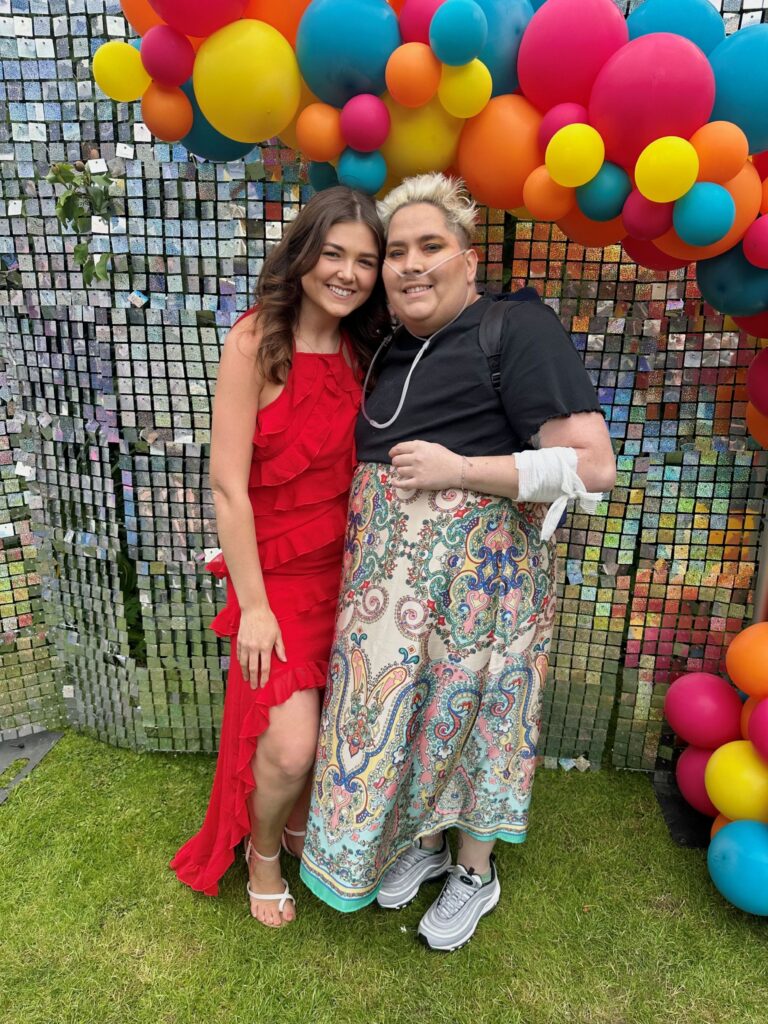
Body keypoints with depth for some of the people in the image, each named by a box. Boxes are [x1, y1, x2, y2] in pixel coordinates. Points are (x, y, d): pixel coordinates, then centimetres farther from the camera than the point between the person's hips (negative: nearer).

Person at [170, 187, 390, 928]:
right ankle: (262, 853, 30)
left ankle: (300, 824, 47)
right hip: (278, 570, -5)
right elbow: (228, 485, -16)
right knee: (290, 747, -4)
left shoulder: (361, 349, 2)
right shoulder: (255, 342, -15)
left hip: (344, 567, 5)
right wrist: (253, 605, -14)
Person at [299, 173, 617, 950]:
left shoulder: (517, 330, -13)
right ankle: (422, 842, 45)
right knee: (399, 708, 17)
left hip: (475, 571, -6)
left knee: (462, 714, 10)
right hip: (387, 572, 7)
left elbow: (592, 465, -19)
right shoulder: (393, 350, 10)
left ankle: (475, 873, 38)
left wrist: (458, 469, -22)